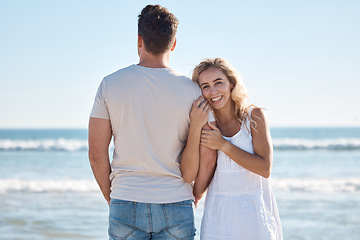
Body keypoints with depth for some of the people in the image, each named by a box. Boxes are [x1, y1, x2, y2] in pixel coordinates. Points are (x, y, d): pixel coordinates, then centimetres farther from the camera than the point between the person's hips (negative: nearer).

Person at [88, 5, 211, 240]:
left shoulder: (110, 84, -3)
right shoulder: (191, 90, -4)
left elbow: (96, 153, -2)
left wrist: (111, 198, 11)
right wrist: (192, 198, 11)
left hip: (126, 207, 1)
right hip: (176, 207, 0)